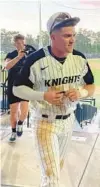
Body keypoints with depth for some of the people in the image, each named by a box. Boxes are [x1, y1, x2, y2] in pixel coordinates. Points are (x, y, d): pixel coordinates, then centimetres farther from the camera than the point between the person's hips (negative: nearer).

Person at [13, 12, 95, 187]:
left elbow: (91, 86, 4)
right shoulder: (36, 60, -20)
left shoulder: (79, 58, -7)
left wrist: (80, 93, -19)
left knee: (58, 165, 27)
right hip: (46, 122, -5)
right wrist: (43, 96, -27)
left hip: (68, 120, 5)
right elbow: (17, 89, -11)